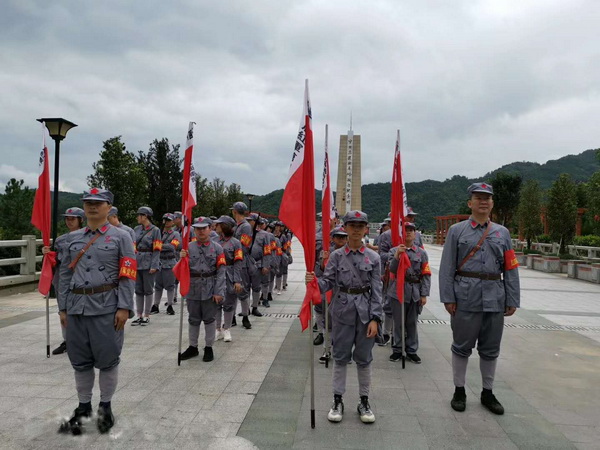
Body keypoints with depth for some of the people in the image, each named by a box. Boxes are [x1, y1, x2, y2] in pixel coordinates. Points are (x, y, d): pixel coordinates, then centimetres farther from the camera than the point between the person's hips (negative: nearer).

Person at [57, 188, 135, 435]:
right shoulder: (73, 238, 12)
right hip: (77, 307, 4)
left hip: (107, 307, -4)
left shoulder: (121, 237, -1)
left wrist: (124, 307, -12)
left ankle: (106, 406, 24)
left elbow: (128, 276, -6)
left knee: (107, 359, 4)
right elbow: (65, 274, 13)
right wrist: (63, 307, 8)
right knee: (80, 360, 13)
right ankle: (83, 407, 29)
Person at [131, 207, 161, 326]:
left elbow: (157, 250, -9)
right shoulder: (137, 229, 10)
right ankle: (139, 315, 17)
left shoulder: (155, 230, -5)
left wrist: (154, 266, -16)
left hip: (148, 264, -5)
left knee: (148, 290, 3)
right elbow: (133, 247, 12)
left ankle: (146, 316, 12)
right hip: (137, 262, 5)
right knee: (138, 290, 8)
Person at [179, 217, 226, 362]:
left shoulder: (217, 248, -3)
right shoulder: (189, 247, 3)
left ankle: (209, 348, 23)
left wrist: (218, 292, -12)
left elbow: (221, 271, -6)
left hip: (210, 290, -2)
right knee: (193, 320, 13)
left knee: (209, 319, 8)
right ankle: (193, 347, 29)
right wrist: (183, 258, -18)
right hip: (193, 290, 2)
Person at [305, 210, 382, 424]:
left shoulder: (373, 257, -2)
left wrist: (374, 318, -8)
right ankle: (337, 400, 22)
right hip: (342, 312, 0)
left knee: (364, 358, 11)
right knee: (341, 357, 9)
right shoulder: (336, 256, -1)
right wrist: (314, 281, -25)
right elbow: (328, 282, -3)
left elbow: (376, 290, -3)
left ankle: (364, 401, 26)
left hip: (365, 313, 0)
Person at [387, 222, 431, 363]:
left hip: (415, 293, 1)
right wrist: (397, 255, -27)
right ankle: (397, 350, 21)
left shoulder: (421, 253, 4)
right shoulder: (394, 251, 1)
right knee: (398, 323, 8)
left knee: (412, 323, 11)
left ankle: (412, 351, 24)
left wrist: (424, 294, -2)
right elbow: (392, 269, -11)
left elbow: (426, 275, 3)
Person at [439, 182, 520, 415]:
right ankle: (459, 391, 23)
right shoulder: (456, 230, 1)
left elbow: (511, 269, 8)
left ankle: (488, 393, 28)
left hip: (495, 300, 3)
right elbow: (446, 267, -3)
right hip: (466, 298, -3)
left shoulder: (502, 232, 9)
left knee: (491, 349, 13)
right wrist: (448, 298, -9)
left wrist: (512, 300, 3)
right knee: (462, 346, 7)